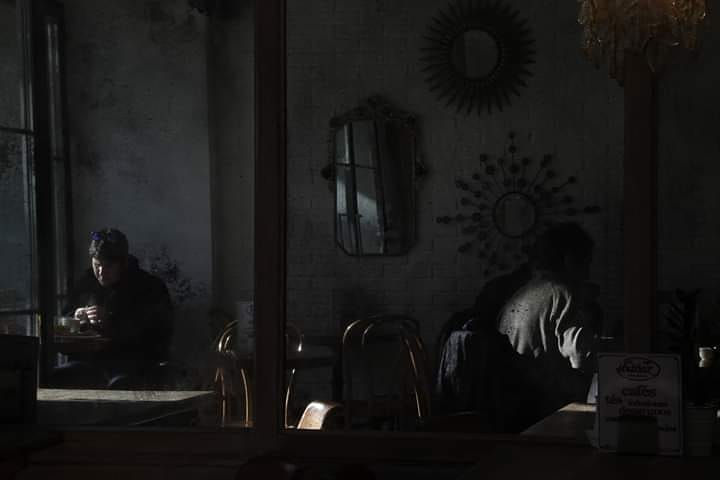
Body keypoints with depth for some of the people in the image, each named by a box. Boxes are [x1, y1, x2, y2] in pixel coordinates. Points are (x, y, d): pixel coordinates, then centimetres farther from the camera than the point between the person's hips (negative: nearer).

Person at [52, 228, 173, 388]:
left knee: (121, 384, -39)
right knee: (58, 377, -26)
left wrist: (111, 323, -20)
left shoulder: (150, 287, 2)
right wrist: (75, 319, 1)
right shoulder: (86, 282, 18)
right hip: (89, 360, 5)